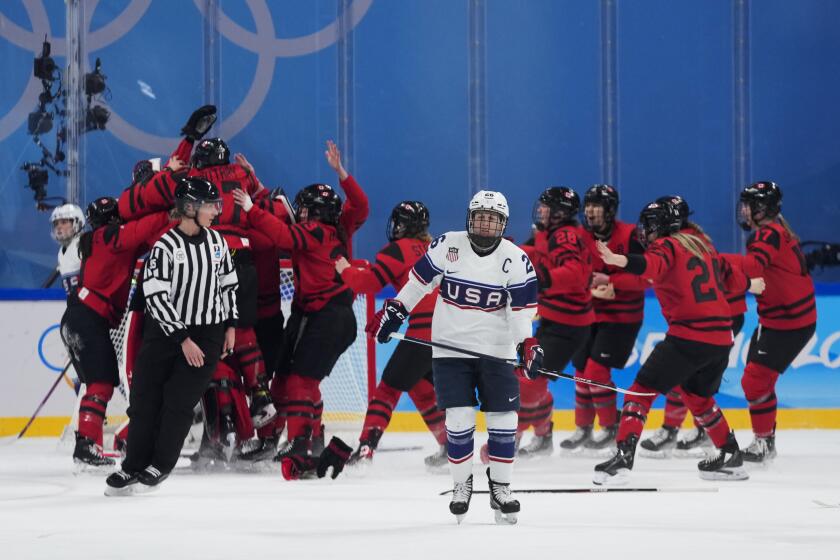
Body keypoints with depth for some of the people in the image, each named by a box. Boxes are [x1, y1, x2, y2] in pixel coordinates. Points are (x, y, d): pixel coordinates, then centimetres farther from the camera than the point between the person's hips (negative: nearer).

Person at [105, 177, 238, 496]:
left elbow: (228, 282, 15)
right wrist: (183, 339, -17)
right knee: (145, 398, -1)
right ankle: (134, 466, 11)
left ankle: (160, 465, 10)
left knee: (179, 401, -4)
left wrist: (231, 325, 9)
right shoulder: (165, 247, -14)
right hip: (165, 331, -2)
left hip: (207, 334, 2)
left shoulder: (217, 242, 3)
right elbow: (156, 297, -17)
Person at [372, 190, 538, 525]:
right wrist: (394, 311, 6)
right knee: (459, 419, -7)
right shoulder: (447, 246, -5)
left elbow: (523, 306, -7)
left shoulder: (516, 260, -6)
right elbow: (420, 279, 6)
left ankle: (500, 488, 13)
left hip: (496, 350, 1)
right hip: (450, 347, -1)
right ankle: (462, 484, 12)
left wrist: (527, 342, -21)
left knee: (503, 420, -2)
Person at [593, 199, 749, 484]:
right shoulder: (701, 244, 19)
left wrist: (620, 260, -44)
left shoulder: (667, 246, -3)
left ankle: (623, 456, -18)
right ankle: (731, 457, 33)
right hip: (721, 336, 8)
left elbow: (654, 265, -27)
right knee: (698, 396, 28)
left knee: (643, 389, -5)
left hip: (688, 335, -8)